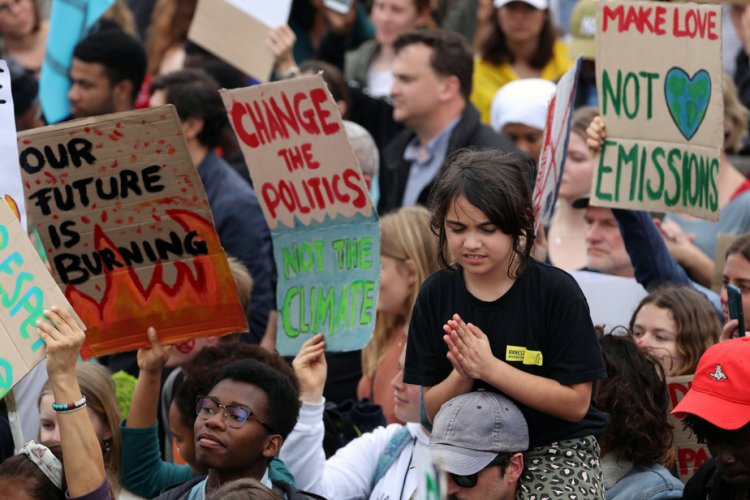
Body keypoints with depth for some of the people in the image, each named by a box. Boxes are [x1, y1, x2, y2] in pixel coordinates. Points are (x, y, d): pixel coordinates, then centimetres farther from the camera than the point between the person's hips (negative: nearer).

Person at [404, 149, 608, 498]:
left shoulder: (557, 292, -9)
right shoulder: (435, 296, 1)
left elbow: (575, 402, -11)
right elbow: (430, 412, 3)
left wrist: (490, 368, -19)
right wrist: (462, 376, -19)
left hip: (557, 454, -4)